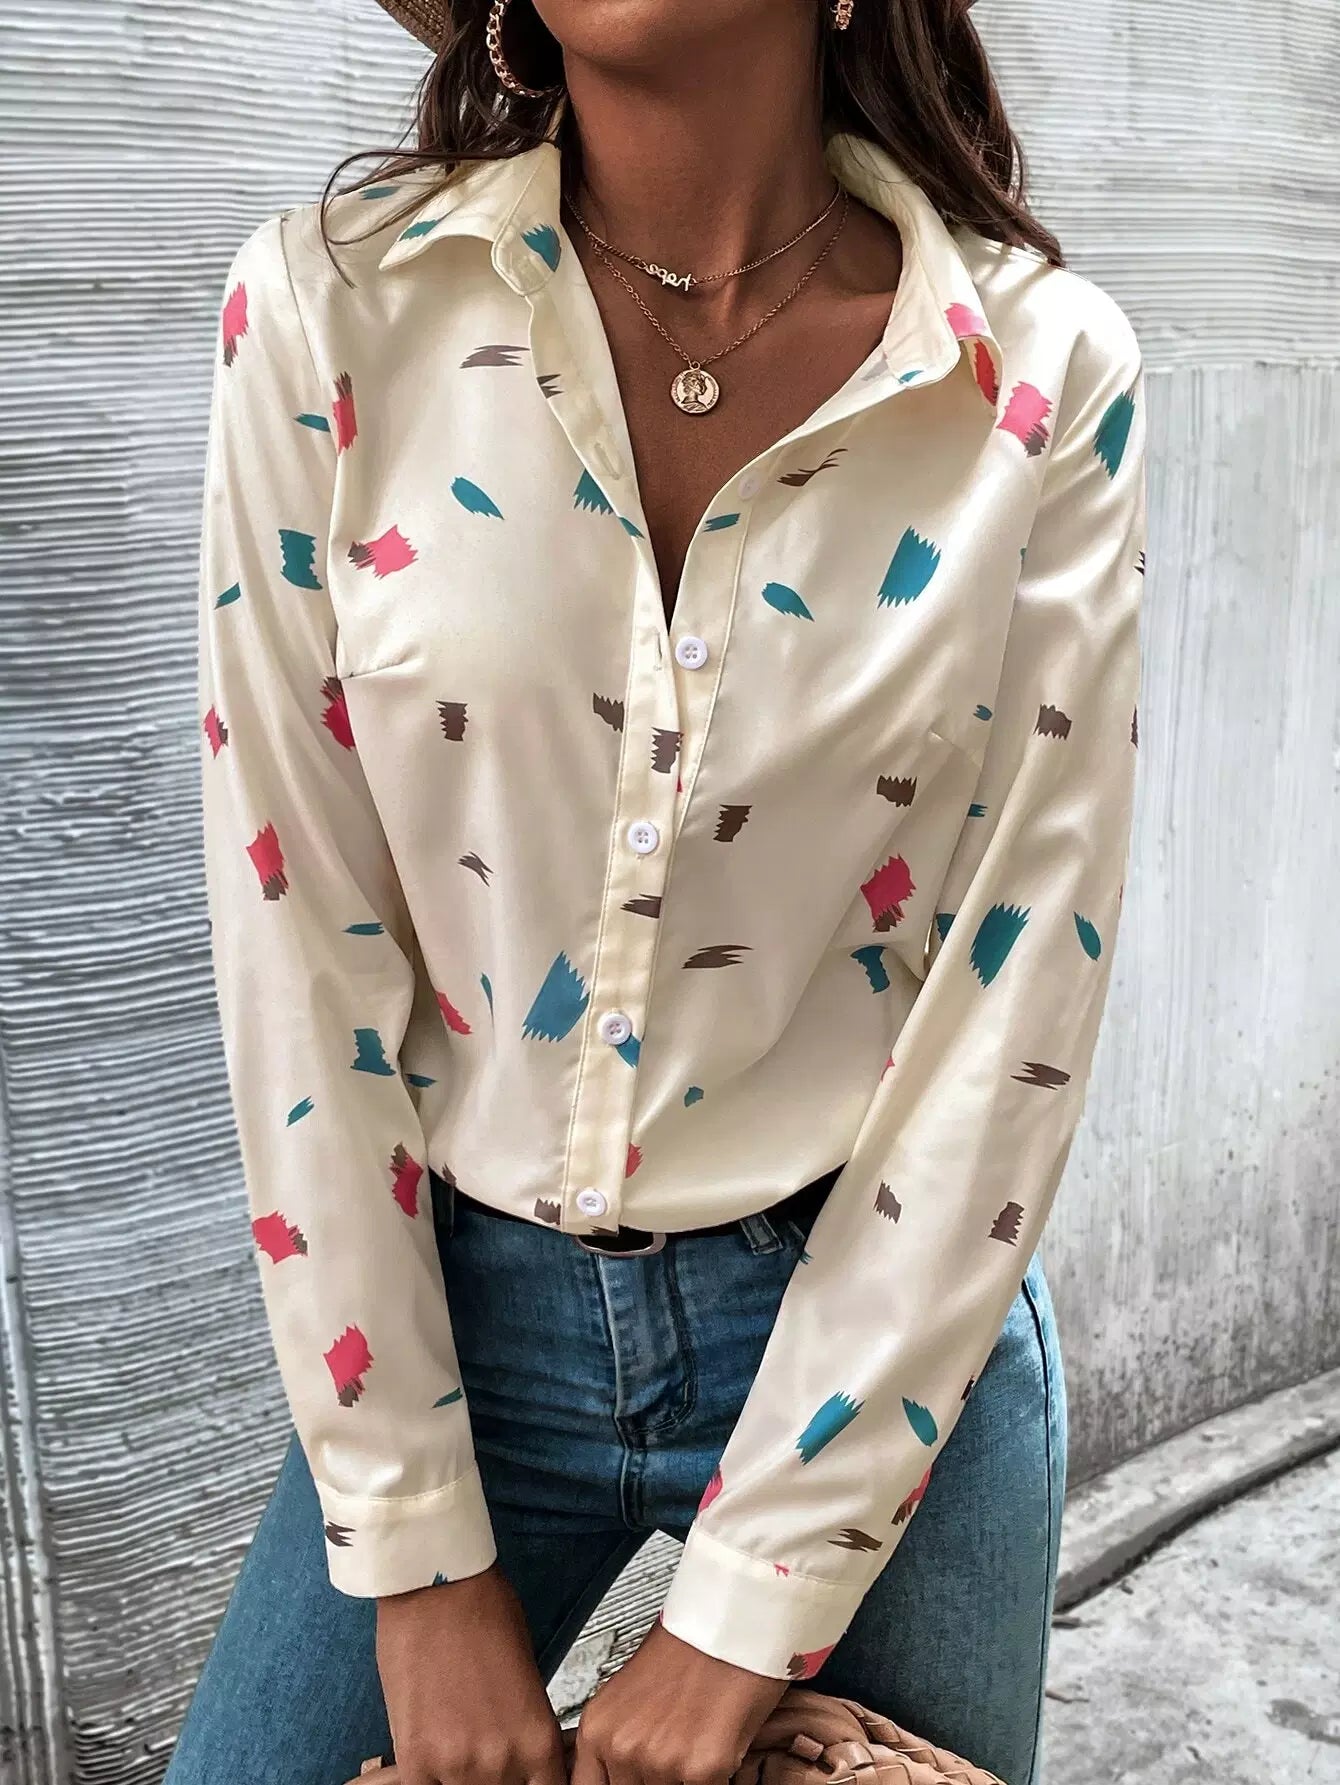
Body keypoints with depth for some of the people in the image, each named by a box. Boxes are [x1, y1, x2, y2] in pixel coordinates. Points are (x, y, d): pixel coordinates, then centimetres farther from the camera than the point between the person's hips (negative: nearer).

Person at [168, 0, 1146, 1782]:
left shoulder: (1048, 372, -11)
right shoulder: (333, 302, -10)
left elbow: (1019, 992, -11)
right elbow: (296, 932, -10)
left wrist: (748, 1605, -9)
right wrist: (418, 1555, -7)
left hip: (884, 1328, 1)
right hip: (455, 1298, 1)